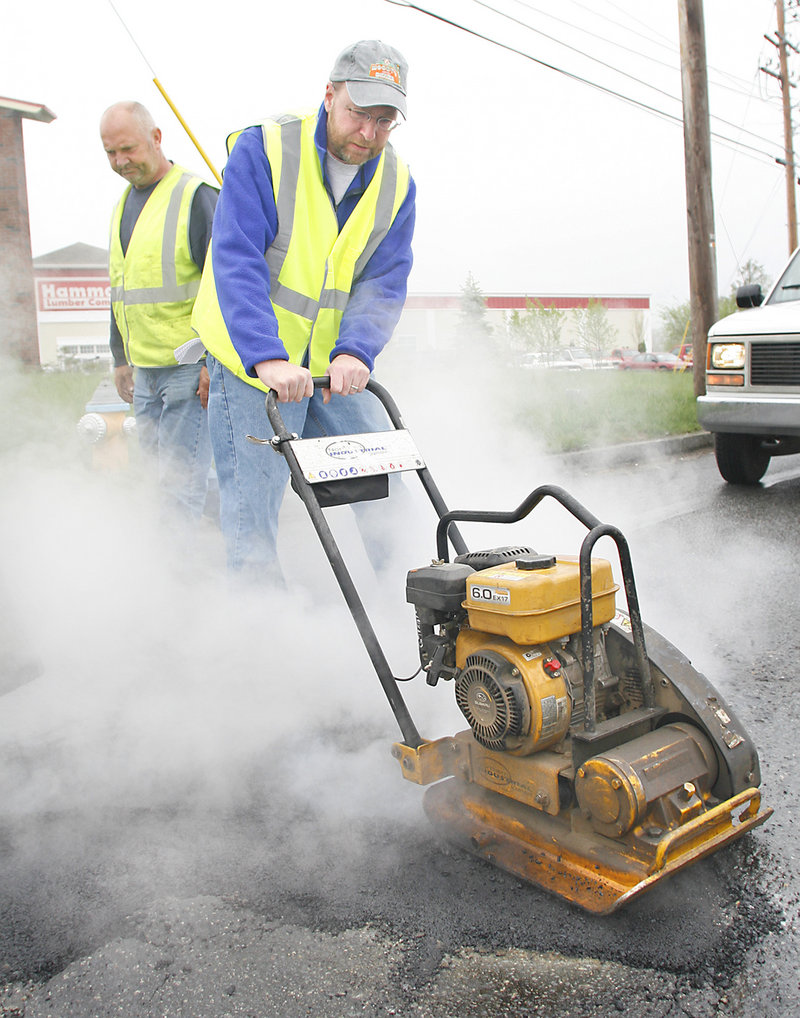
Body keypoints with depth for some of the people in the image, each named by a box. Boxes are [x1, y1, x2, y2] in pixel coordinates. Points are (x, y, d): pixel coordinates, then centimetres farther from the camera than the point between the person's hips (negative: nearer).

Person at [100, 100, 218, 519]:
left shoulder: (196, 196, -9)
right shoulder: (123, 204, 16)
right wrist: (120, 358, 23)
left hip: (191, 367, -8)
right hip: (144, 368, 8)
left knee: (178, 478, -9)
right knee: (154, 467, 12)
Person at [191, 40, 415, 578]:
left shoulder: (397, 184, 2)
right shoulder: (262, 150, -12)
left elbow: (384, 282, -6)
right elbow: (236, 261, -21)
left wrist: (355, 351, -26)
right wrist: (268, 357, -35)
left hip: (337, 368, 5)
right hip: (252, 361, -4)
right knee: (253, 513, -7)